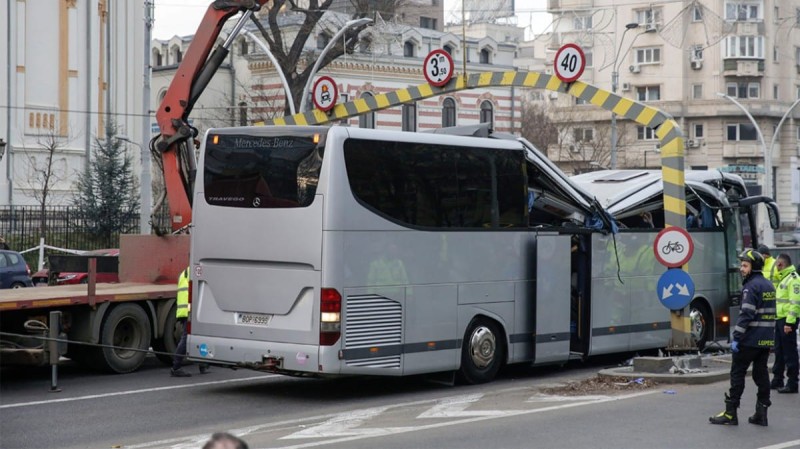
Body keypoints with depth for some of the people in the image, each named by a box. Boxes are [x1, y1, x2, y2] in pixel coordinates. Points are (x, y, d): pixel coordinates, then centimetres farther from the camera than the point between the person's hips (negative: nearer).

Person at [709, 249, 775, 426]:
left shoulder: (751, 287, -14)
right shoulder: (769, 285, 15)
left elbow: (746, 314, -20)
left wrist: (736, 337, -19)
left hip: (751, 339, -8)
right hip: (767, 340, 8)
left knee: (737, 373, -2)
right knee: (761, 373, 11)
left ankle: (730, 413, 0)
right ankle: (761, 413, 10)